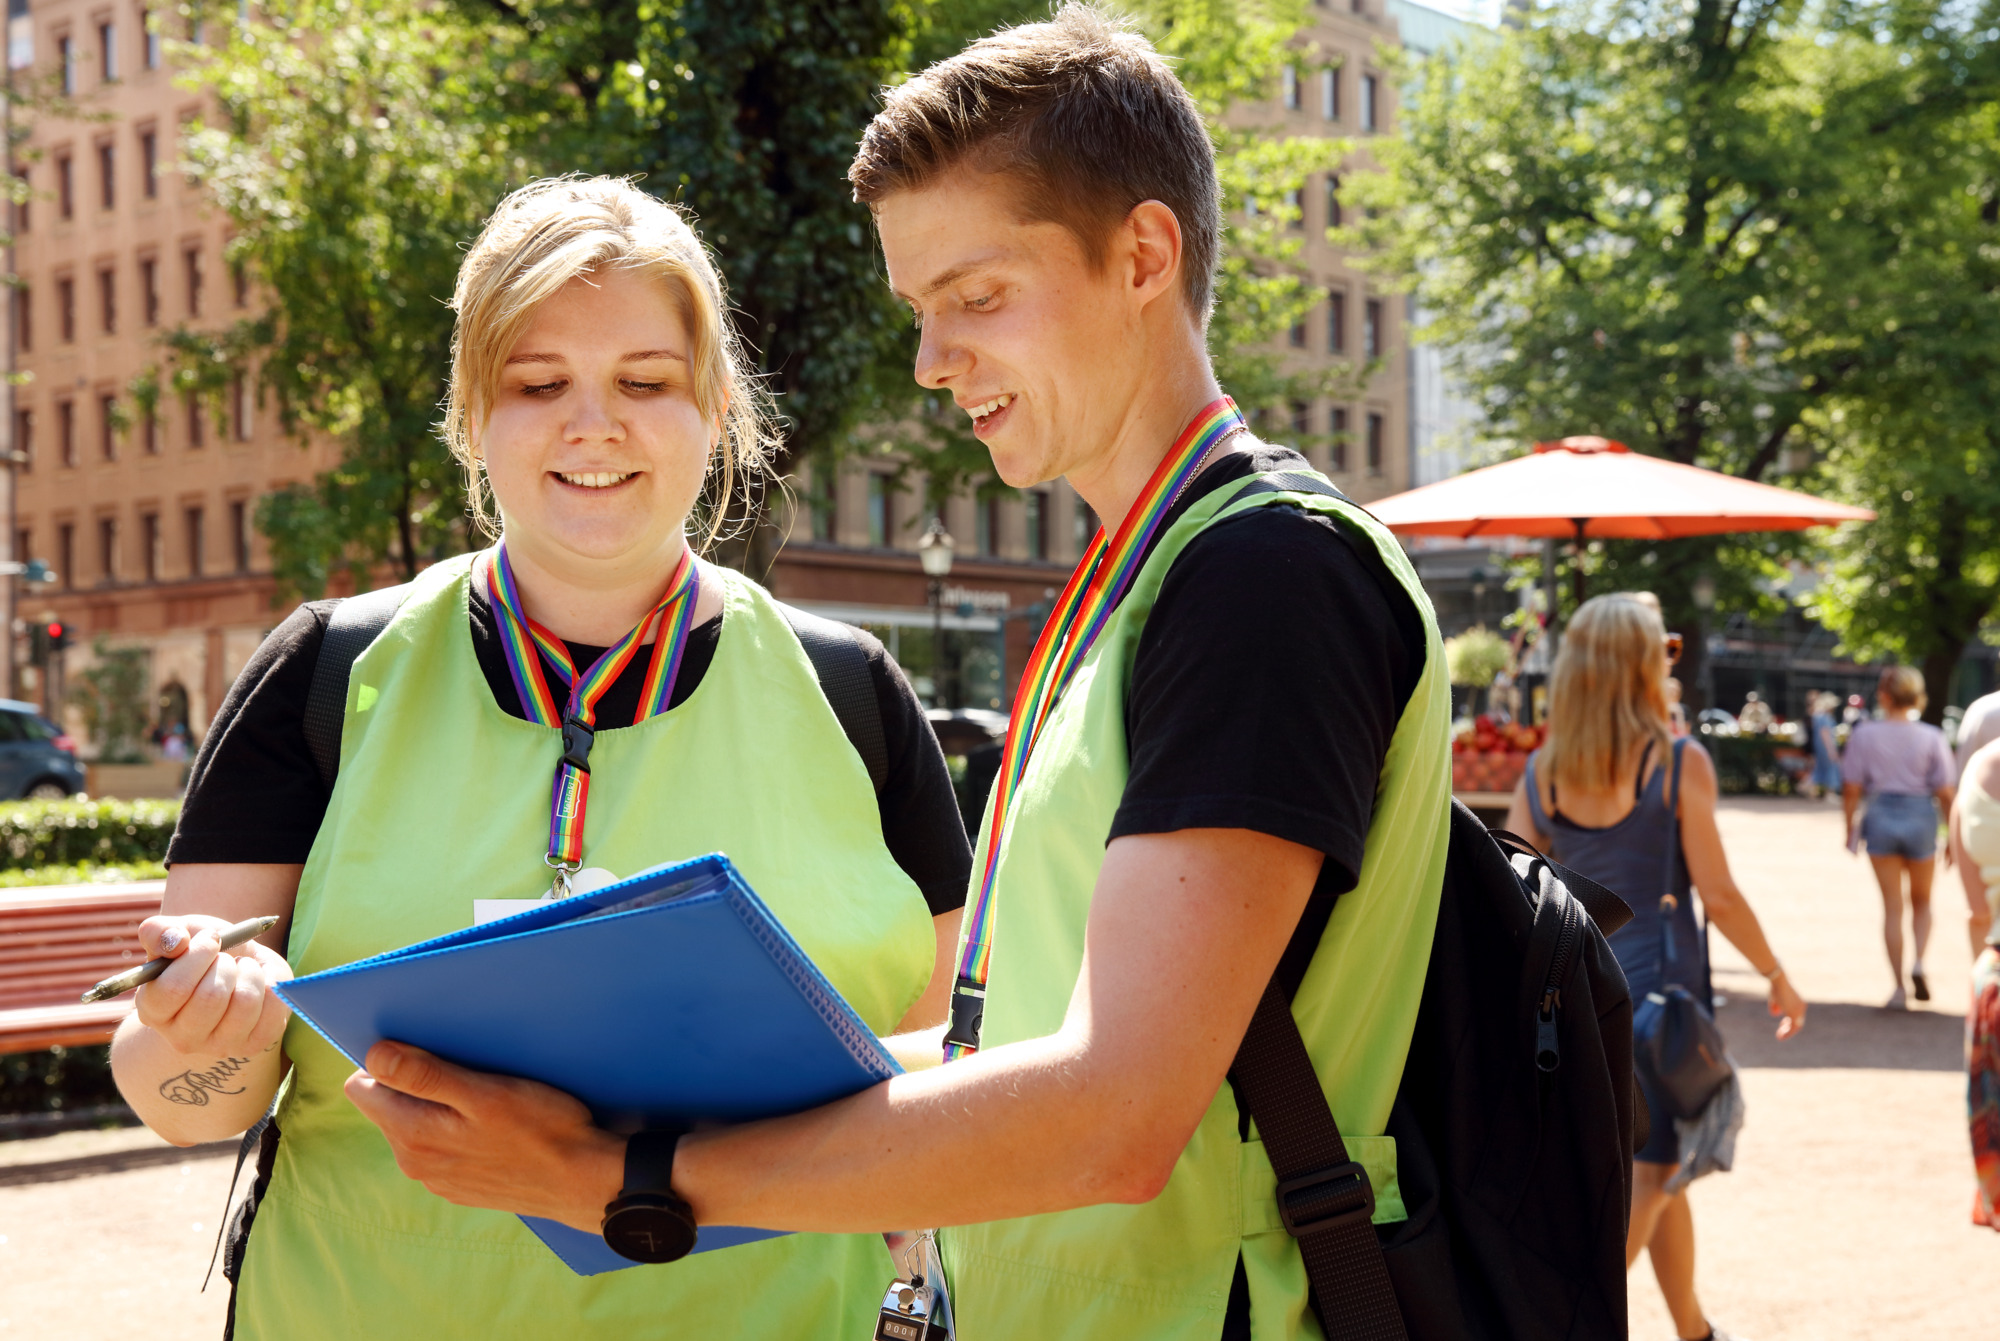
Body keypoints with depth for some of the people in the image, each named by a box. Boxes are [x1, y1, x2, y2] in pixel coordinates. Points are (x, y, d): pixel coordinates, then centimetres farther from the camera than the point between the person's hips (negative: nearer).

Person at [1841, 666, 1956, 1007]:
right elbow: (1944, 793, -4)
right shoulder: (1931, 737, -5)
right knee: (1922, 901, 20)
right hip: (1921, 816, 0)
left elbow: (1851, 789, -3)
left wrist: (1850, 828, 11)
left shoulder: (1864, 734, -6)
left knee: (1892, 906, 9)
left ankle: (1899, 987, 7)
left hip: (1881, 816, 0)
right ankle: (1918, 963, -5)